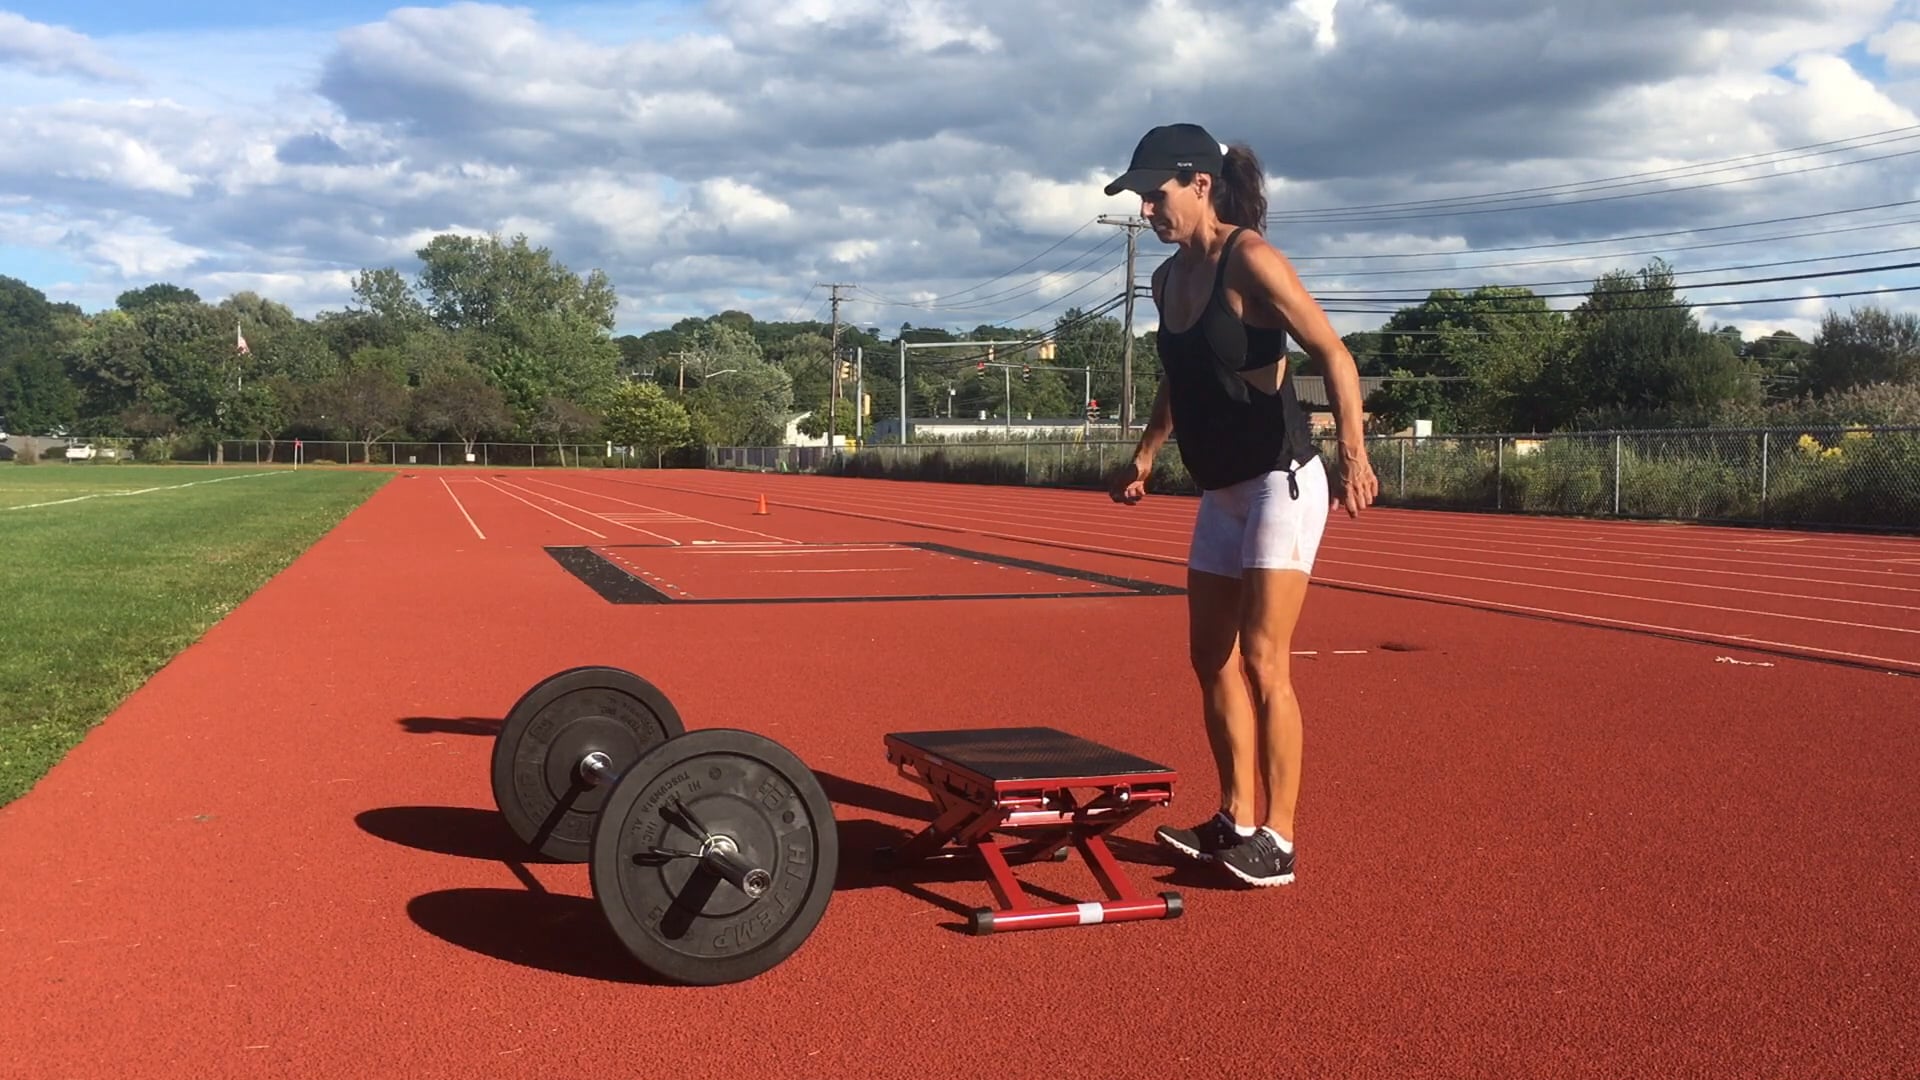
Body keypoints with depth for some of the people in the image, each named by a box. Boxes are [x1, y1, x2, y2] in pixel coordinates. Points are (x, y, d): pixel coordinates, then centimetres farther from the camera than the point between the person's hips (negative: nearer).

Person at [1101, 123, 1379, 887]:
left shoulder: (1249, 261, -14)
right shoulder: (1167, 278, 9)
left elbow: (1333, 353, -21)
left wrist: (1352, 452, -32)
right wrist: (1145, 455, 21)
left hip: (1283, 482, -8)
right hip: (1221, 493, 8)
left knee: (1261, 660, -9)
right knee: (1211, 659, 9)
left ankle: (1277, 839, 0)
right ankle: (1236, 821, 20)